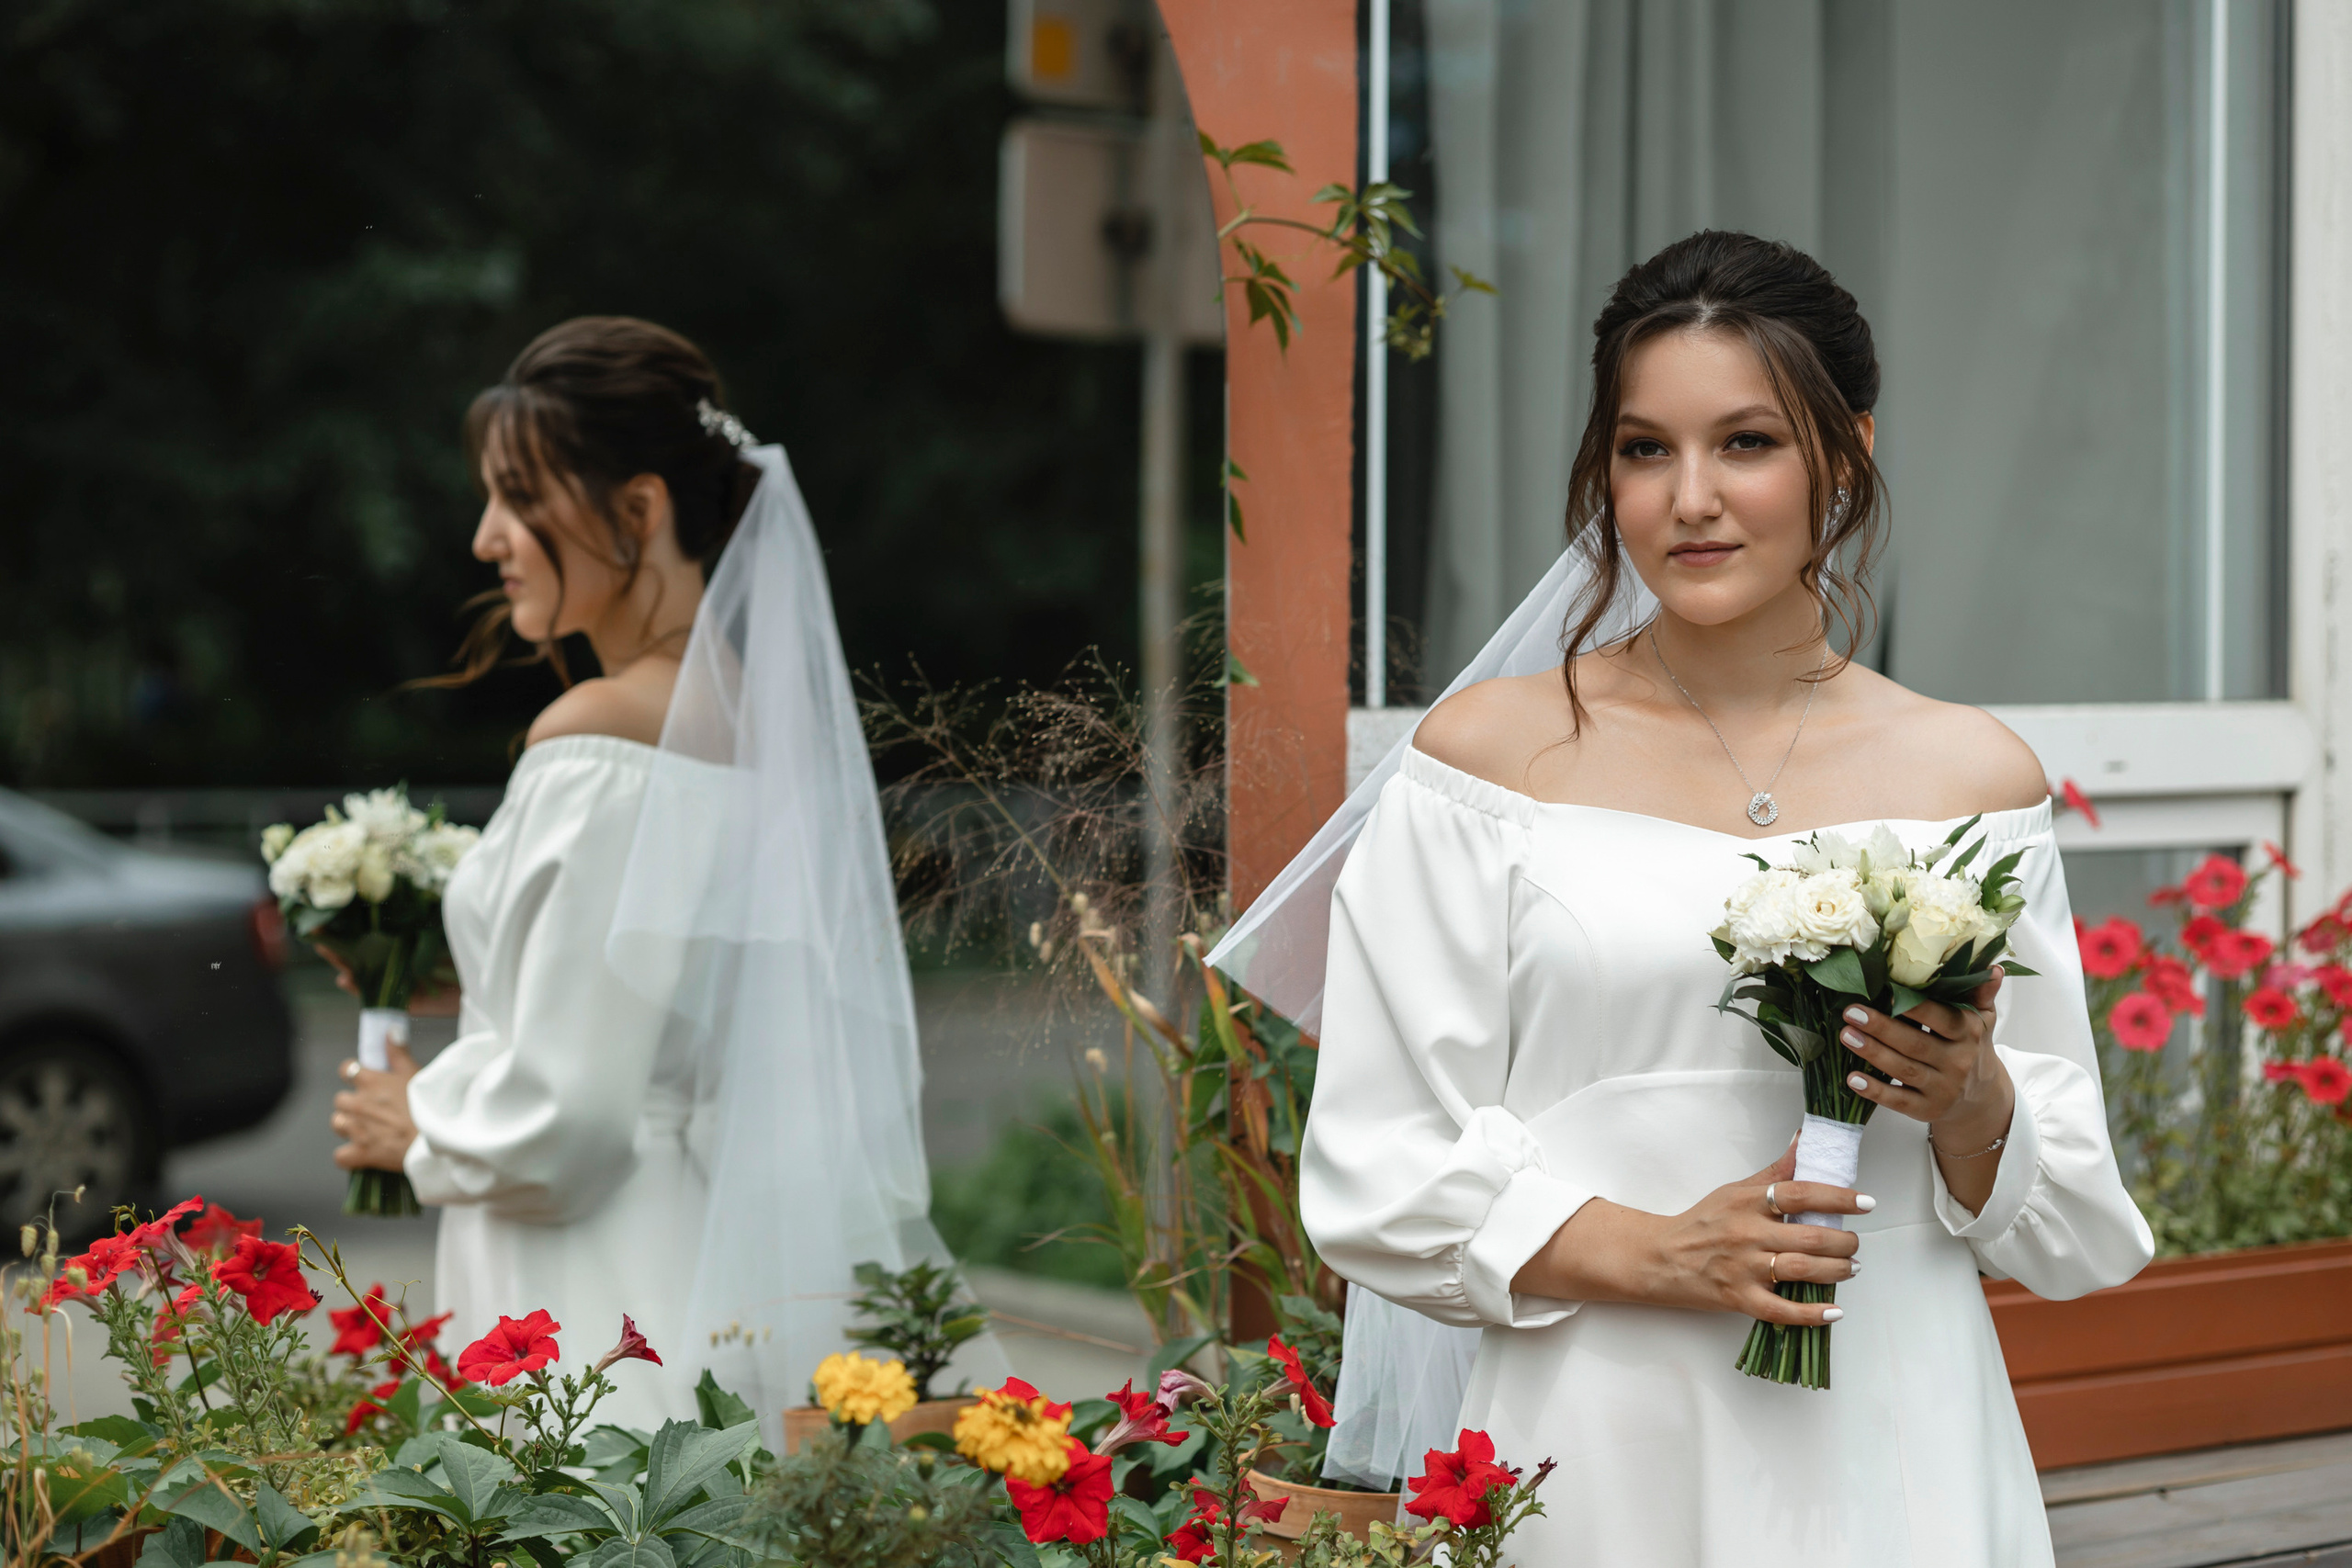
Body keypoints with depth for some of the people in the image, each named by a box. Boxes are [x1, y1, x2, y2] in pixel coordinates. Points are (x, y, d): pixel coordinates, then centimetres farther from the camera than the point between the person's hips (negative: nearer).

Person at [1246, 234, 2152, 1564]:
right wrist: (1653, 1254, -15)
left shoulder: (1975, 774, 4)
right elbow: (1382, 1177, -3)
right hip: (1595, 1449, -1)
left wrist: (1973, 1103, -11)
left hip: (1884, 1458, 2)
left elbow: (2069, 1228, 8)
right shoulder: (1491, 754, -1)